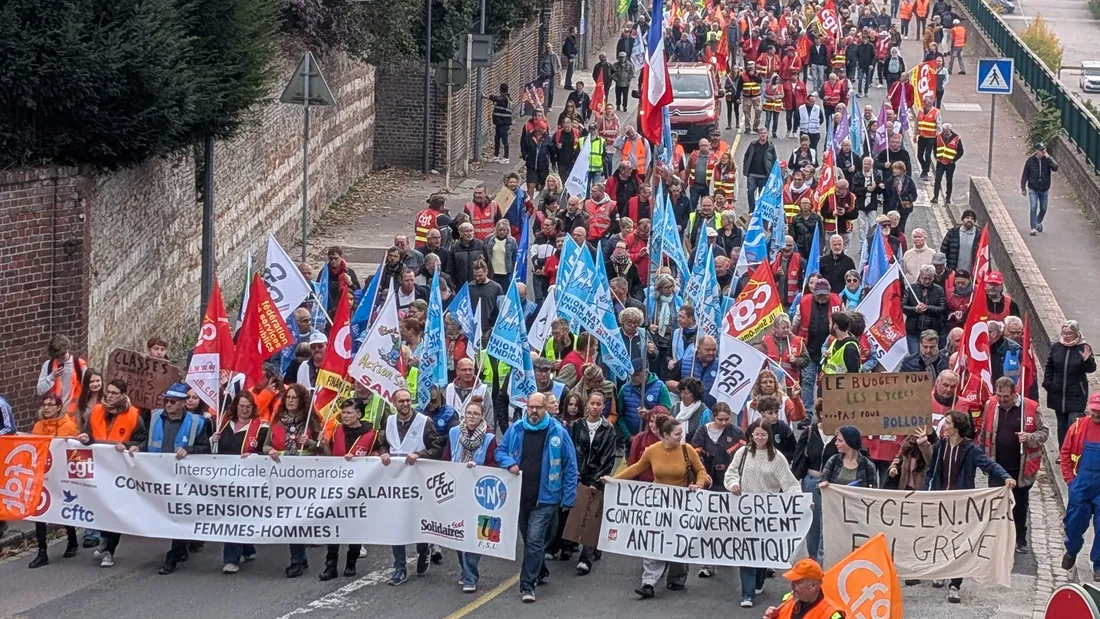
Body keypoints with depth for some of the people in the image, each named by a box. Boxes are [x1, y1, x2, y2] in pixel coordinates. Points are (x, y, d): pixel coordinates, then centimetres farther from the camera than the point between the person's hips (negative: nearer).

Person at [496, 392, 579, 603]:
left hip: (545, 498, -5)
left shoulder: (558, 433, -7)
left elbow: (570, 467, -3)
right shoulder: (516, 430, 2)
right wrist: (509, 463, -9)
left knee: (534, 540, -12)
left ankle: (527, 585, -10)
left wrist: (568, 498, -7)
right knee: (528, 538, 19)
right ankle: (540, 571, 40)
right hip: (520, 496, 5)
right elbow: (500, 450, 14)